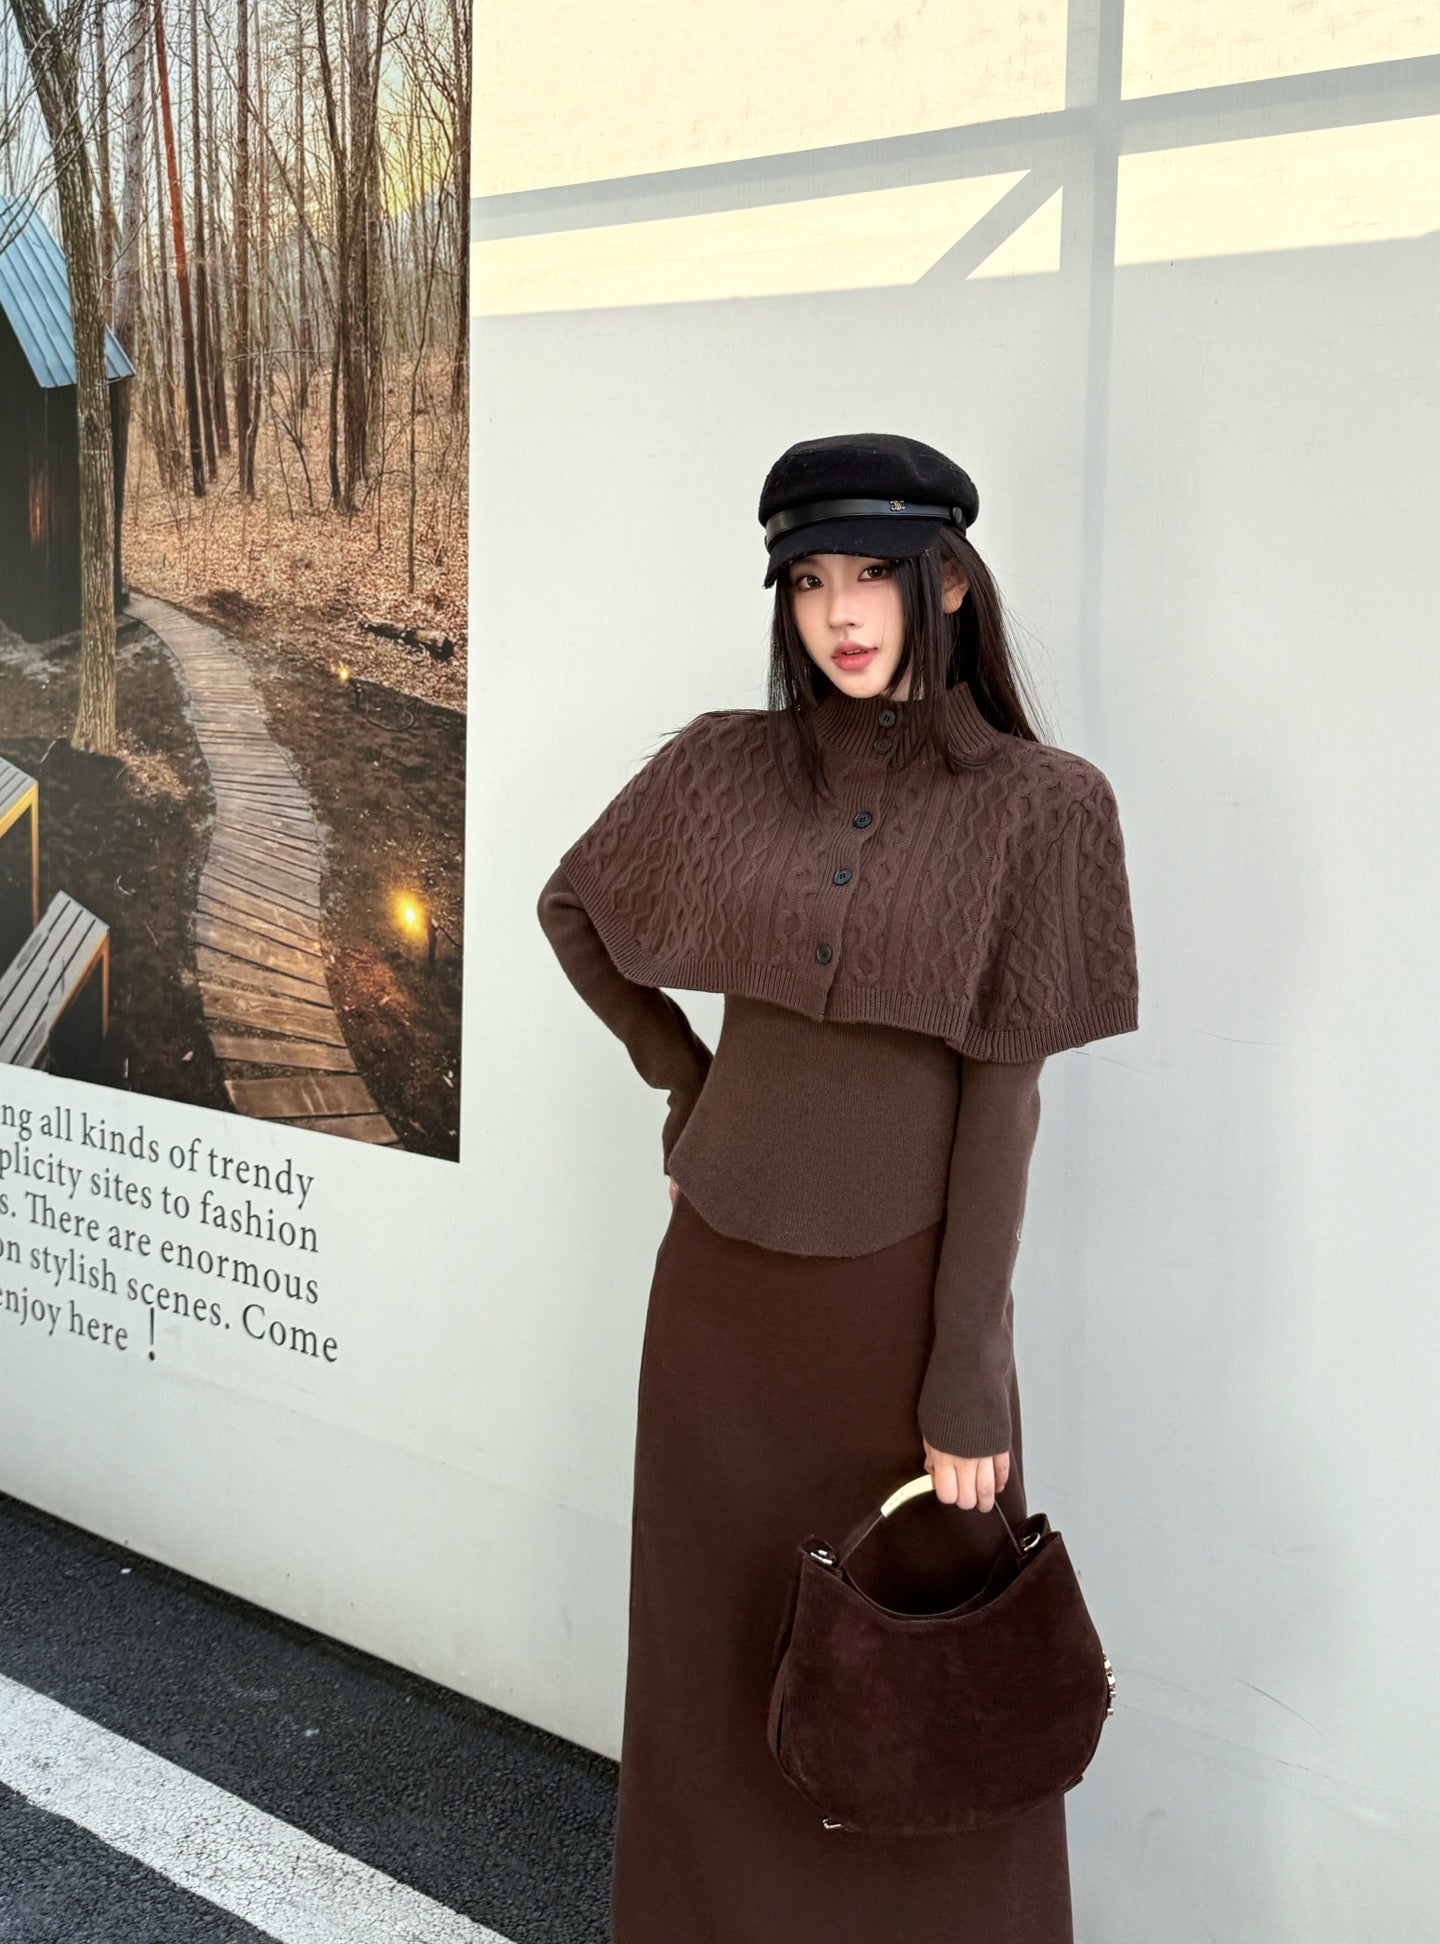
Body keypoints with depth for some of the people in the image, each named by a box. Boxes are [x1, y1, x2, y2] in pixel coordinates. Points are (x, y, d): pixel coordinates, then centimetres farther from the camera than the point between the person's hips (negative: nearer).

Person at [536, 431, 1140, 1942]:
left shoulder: (1040, 803, -8)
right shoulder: (724, 767, 0)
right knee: (717, 1649, 16)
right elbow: (570, 909, 17)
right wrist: (681, 1077, 8)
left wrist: (972, 1372, -11)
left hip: (904, 1287, -3)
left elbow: (1005, 1087, -10)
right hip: (721, 1277, 3)